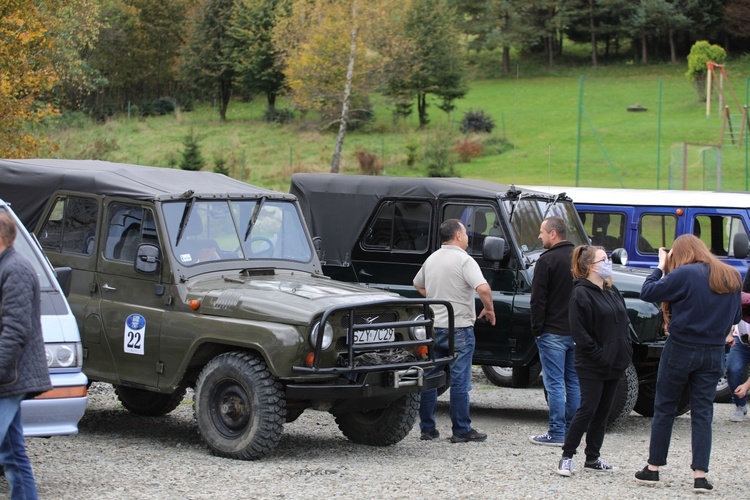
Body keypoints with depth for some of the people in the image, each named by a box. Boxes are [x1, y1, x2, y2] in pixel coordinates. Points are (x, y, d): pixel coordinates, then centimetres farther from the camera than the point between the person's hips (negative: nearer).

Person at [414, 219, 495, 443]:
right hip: (459, 328, -7)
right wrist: (489, 309, -9)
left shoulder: (431, 259, 11)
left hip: (433, 326, 7)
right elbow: (483, 288, -25)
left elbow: (418, 285, 27)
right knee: (460, 381, -1)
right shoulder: (464, 260, -13)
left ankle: (427, 428, 14)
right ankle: (462, 431, 2)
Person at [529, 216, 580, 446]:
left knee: (555, 383, -4)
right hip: (577, 331, 7)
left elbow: (538, 299, -15)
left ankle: (557, 433, -4)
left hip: (553, 332, -7)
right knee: (573, 381, 12)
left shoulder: (547, 260, -13)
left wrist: (537, 329, -6)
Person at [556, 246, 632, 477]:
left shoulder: (612, 291, 14)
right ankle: (567, 457, 1)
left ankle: (592, 459, 18)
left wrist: (625, 351, 7)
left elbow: (623, 323, 19)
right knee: (588, 410, -8)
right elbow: (580, 333, -16)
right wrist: (599, 355, -18)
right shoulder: (581, 294, -12)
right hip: (592, 367, -8)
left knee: (602, 412, 11)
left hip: (614, 364, 8)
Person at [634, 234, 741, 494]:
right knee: (703, 412, 6)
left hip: (681, 350, -4)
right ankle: (700, 475, -1)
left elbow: (647, 292, -12)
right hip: (713, 353, 4)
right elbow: (736, 317, 14)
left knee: (664, 409, 9)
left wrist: (661, 267, 1)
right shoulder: (732, 278, 5)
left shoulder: (684, 275, -13)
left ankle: (653, 469, 15)